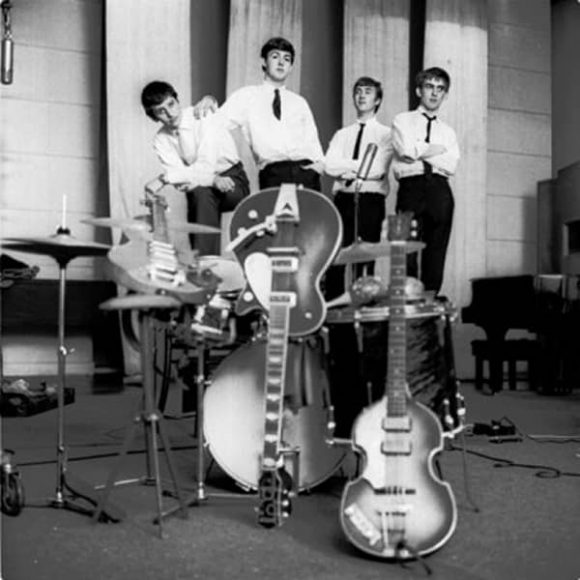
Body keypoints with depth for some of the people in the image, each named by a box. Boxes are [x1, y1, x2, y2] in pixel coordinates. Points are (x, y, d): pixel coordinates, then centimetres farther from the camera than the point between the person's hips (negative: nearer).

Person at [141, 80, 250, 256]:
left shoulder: (202, 117, -16)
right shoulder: (161, 140, -2)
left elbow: (207, 166, -25)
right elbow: (176, 177, -13)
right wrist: (213, 180, -29)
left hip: (233, 180, -4)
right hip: (198, 186, 5)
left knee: (201, 192, -32)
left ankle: (206, 261, -30)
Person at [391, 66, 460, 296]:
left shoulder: (448, 131, 21)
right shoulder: (403, 120, 13)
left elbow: (451, 165, 3)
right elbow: (406, 150, -7)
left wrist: (420, 154, -3)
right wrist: (438, 149, 2)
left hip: (440, 192, 3)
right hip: (411, 187, -3)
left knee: (436, 254, 0)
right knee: (407, 253, -9)